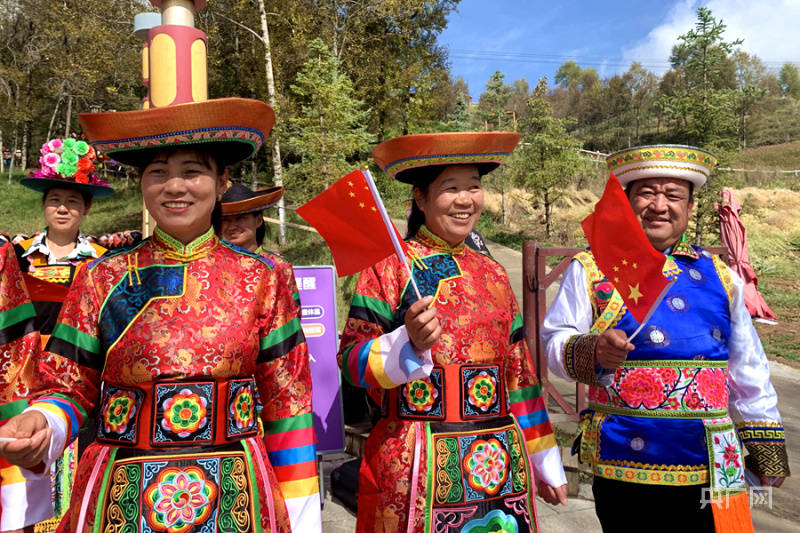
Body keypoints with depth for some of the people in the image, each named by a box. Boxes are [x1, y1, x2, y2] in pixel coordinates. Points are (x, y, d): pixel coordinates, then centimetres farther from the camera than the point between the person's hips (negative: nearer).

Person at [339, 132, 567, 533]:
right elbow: (352, 360, -8)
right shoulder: (390, 266, -6)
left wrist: (545, 463, 15)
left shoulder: (492, 274, 9)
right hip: (416, 468, -4)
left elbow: (519, 374, 13)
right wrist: (410, 343, -27)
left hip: (500, 465, 5)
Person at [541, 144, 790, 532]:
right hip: (623, 465, -3)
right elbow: (555, 342, -6)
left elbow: (748, 370, 15)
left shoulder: (719, 275, 9)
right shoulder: (591, 269, -2)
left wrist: (766, 444, 16)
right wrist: (592, 351, -26)